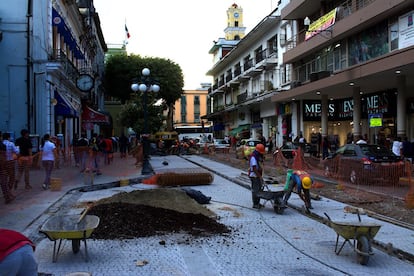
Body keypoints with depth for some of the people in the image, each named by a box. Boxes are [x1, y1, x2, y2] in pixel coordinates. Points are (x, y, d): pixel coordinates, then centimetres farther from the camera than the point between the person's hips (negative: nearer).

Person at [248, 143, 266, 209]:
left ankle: (258, 203, 23)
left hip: (259, 176, 9)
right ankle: (255, 204, 1)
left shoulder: (259, 156, 12)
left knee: (259, 189, 13)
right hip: (254, 176, -9)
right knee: (255, 190, -5)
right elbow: (254, 168, -23)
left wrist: (261, 176, 16)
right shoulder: (253, 157, -19)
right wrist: (260, 176, -22)